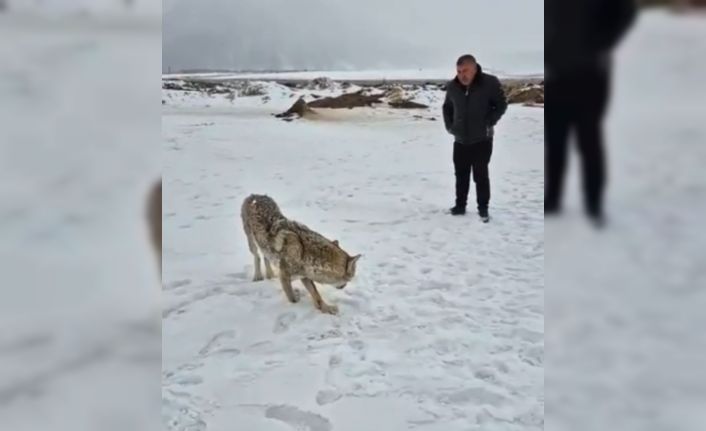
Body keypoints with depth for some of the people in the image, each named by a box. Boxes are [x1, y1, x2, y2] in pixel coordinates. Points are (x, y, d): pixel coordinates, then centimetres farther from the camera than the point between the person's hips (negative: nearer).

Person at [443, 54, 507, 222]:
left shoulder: (490, 83, -15)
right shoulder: (452, 86, -3)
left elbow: (501, 105, -5)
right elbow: (447, 107, 15)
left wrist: (489, 124, -13)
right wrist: (449, 125, 5)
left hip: (482, 140, -4)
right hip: (460, 140, 4)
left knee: (480, 175, -1)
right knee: (461, 175, 11)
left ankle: (483, 208, 11)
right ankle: (460, 206, 23)